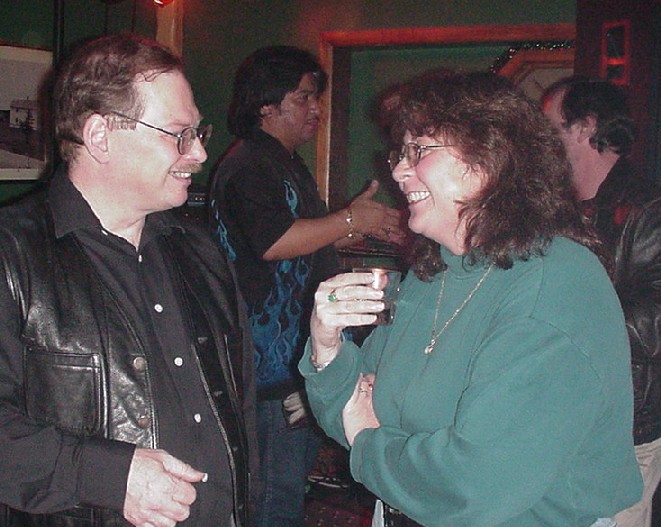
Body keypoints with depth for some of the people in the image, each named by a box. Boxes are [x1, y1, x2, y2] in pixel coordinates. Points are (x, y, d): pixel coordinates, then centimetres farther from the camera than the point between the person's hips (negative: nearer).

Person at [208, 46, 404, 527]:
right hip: (275, 358, -11)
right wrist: (351, 220, -19)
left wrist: (367, 229, 15)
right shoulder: (247, 166, -15)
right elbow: (273, 242, -28)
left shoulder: (289, 164, 20)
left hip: (300, 350, 11)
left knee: (296, 476, 18)